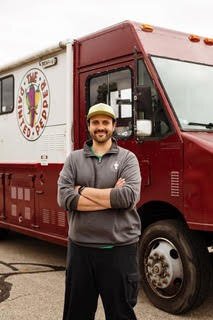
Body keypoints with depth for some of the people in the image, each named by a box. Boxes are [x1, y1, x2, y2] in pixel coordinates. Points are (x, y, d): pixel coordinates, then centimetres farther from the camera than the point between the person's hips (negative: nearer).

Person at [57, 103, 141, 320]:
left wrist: (83, 191, -10)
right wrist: (112, 197, -14)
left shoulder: (127, 158, 1)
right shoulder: (74, 159, 6)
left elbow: (129, 196, -16)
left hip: (120, 249, -2)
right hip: (80, 247, 2)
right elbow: (64, 198, -8)